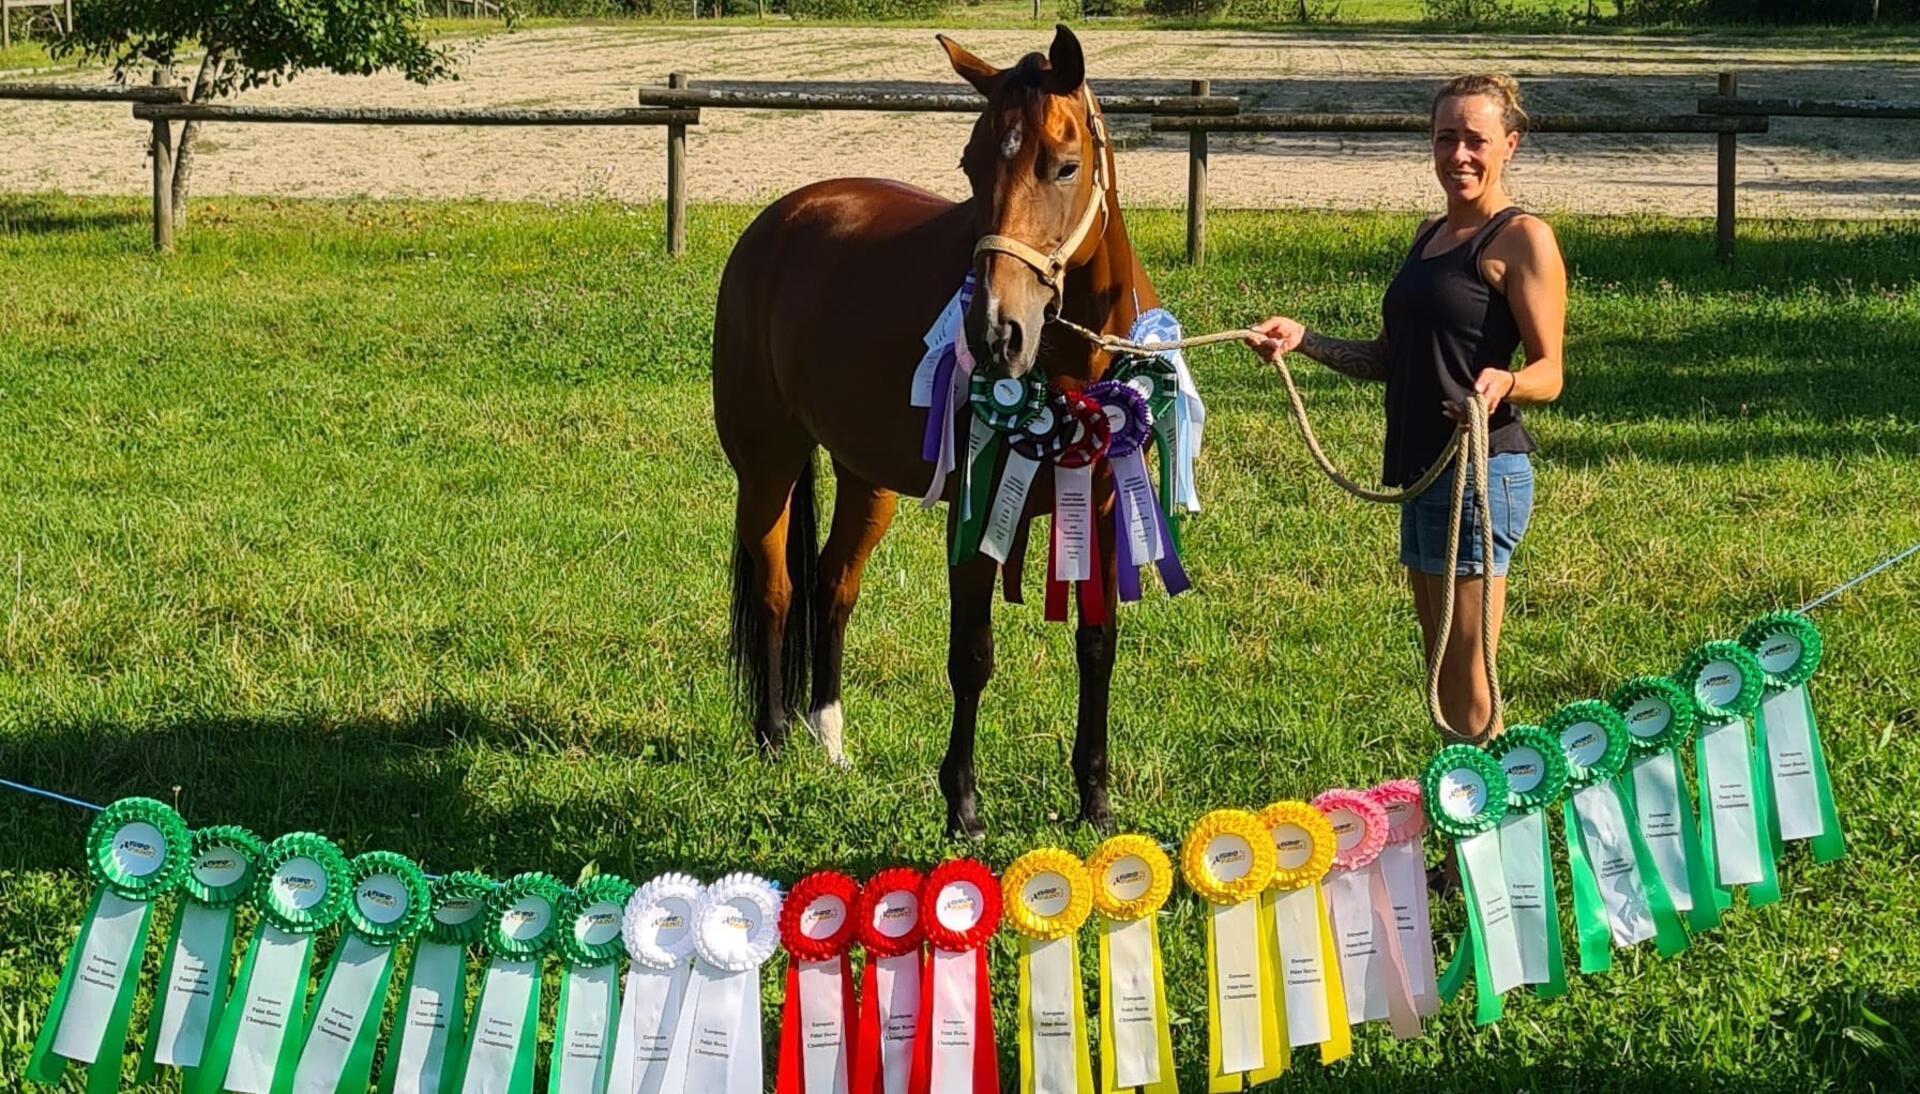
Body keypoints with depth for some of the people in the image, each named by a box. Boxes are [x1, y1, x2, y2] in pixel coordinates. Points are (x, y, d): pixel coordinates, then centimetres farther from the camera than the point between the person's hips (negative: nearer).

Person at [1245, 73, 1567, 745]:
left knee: (1465, 691, -7)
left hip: (1482, 471, -9)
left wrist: (1505, 382, -31)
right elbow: (1390, 360, 22)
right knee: (1441, 680, 11)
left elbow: (1550, 372, -11)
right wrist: (1304, 342, 12)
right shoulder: (1432, 236, 18)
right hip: (1420, 467, 9)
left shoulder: (1522, 239, -8)